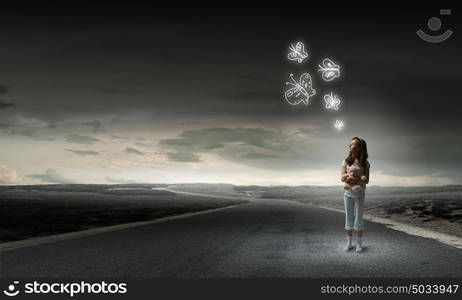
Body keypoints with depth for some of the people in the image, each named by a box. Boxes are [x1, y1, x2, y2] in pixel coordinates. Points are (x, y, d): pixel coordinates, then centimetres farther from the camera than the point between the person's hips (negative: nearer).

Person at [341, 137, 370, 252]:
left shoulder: (365, 163, -3)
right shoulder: (346, 161, 2)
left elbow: (366, 180, -9)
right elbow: (342, 177, -3)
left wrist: (353, 179, -23)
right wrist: (353, 177, -22)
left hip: (359, 194, -2)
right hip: (348, 193, 2)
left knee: (358, 219, 1)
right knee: (348, 218, 6)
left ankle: (359, 244, 10)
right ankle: (349, 243, 13)